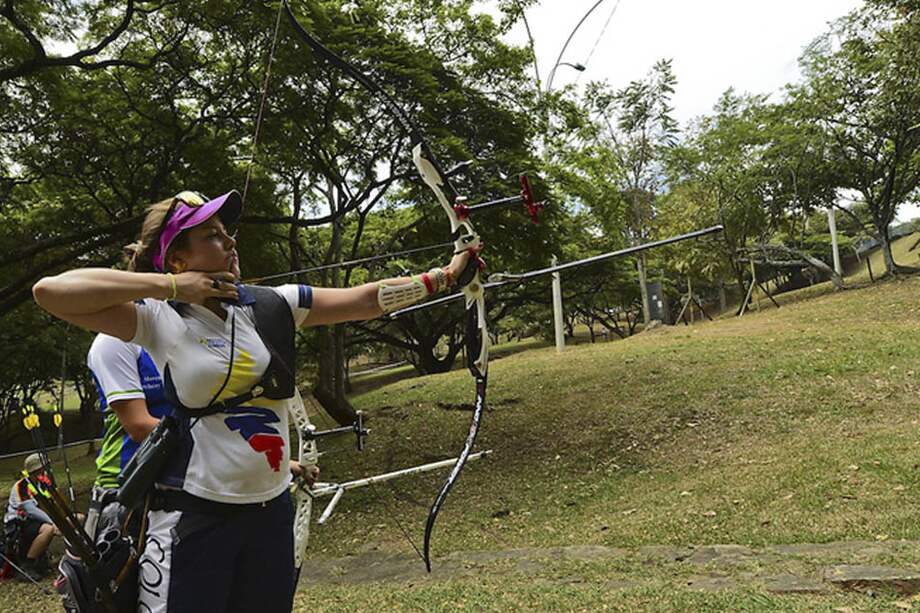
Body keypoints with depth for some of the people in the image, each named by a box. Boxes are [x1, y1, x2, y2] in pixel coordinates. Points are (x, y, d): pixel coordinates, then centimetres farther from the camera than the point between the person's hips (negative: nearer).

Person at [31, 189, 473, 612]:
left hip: (271, 513, 5)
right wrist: (169, 286, -18)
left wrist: (446, 275, -2)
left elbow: (369, 299, 2)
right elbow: (49, 291, -19)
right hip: (193, 518, -4)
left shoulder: (272, 305, 2)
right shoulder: (158, 319, -9)